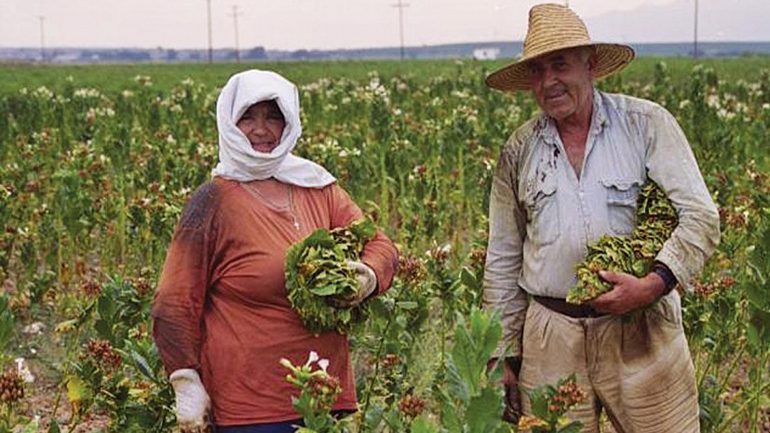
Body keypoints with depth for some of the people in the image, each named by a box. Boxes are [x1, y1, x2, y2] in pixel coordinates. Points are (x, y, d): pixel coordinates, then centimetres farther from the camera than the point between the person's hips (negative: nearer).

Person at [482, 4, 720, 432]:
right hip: (551, 335, 2)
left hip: (641, 329, -2)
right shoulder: (519, 152, 7)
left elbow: (701, 218, -7)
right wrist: (503, 355, 11)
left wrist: (654, 284, -22)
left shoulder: (647, 124, -2)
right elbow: (503, 263, 12)